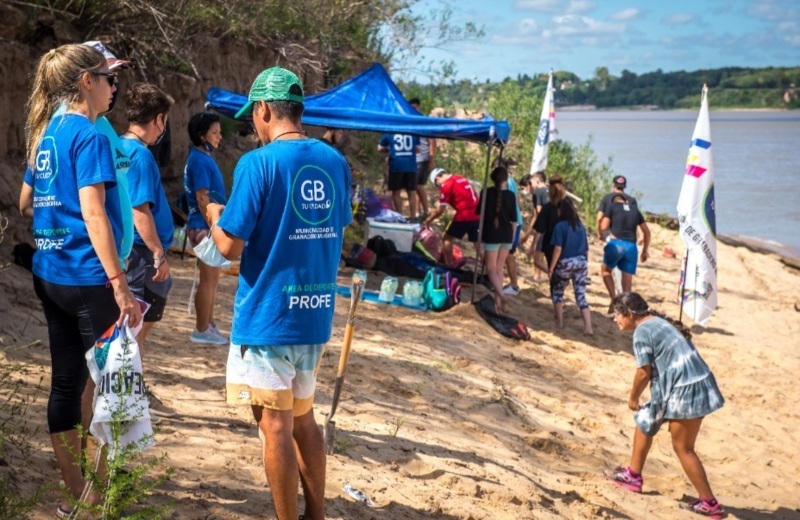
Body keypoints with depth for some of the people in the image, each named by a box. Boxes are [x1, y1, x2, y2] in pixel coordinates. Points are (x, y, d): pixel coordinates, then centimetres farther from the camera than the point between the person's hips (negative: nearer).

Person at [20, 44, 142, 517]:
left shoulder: (45, 135, 12)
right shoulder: (89, 136, -14)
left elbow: (27, 201, 23)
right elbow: (93, 214, -22)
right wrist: (120, 284, -24)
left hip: (50, 275, 8)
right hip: (87, 278, -8)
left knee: (67, 381, 12)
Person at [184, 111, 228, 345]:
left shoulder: (204, 158, 14)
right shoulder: (200, 160, -16)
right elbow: (202, 198, -20)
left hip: (209, 226, 10)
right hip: (204, 227, -10)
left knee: (212, 279, 15)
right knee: (208, 279, -4)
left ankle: (209, 325, 23)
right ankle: (201, 330, 2)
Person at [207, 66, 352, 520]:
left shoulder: (259, 163, -15)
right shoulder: (336, 162, 4)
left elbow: (231, 247, -15)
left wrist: (216, 216, 5)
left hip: (267, 316, -6)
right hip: (315, 314, 6)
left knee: (276, 427, 3)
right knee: (303, 418, 19)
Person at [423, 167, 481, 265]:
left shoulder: (446, 185, -3)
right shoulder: (463, 179, 20)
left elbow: (440, 210, -1)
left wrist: (428, 220, 12)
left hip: (464, 216, -7)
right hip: (477, 215, 7)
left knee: (446, 238, 12)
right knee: (477, 242, 14)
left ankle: (448, 266, 12)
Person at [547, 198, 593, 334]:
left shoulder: (560, 226, -7)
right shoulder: (581, 226, 11)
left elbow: (558, 249, -13)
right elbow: (586, 249, 14)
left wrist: (551, 268, -10)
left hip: (566, 263, -4)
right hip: (582, 262, 5)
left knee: (557, 292, 17)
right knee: (581, 295, 3)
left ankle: (559, 322, 19)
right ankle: (588, 327, -7)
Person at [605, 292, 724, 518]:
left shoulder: (642, 331, -11)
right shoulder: (659, 322, 16)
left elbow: (644, 373, -11)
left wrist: (633, 399, 6)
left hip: (685, 390, -10)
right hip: (697, 385, 10)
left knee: (683, 448, 2)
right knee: (644, 420, 22)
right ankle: (633, 475, 33)